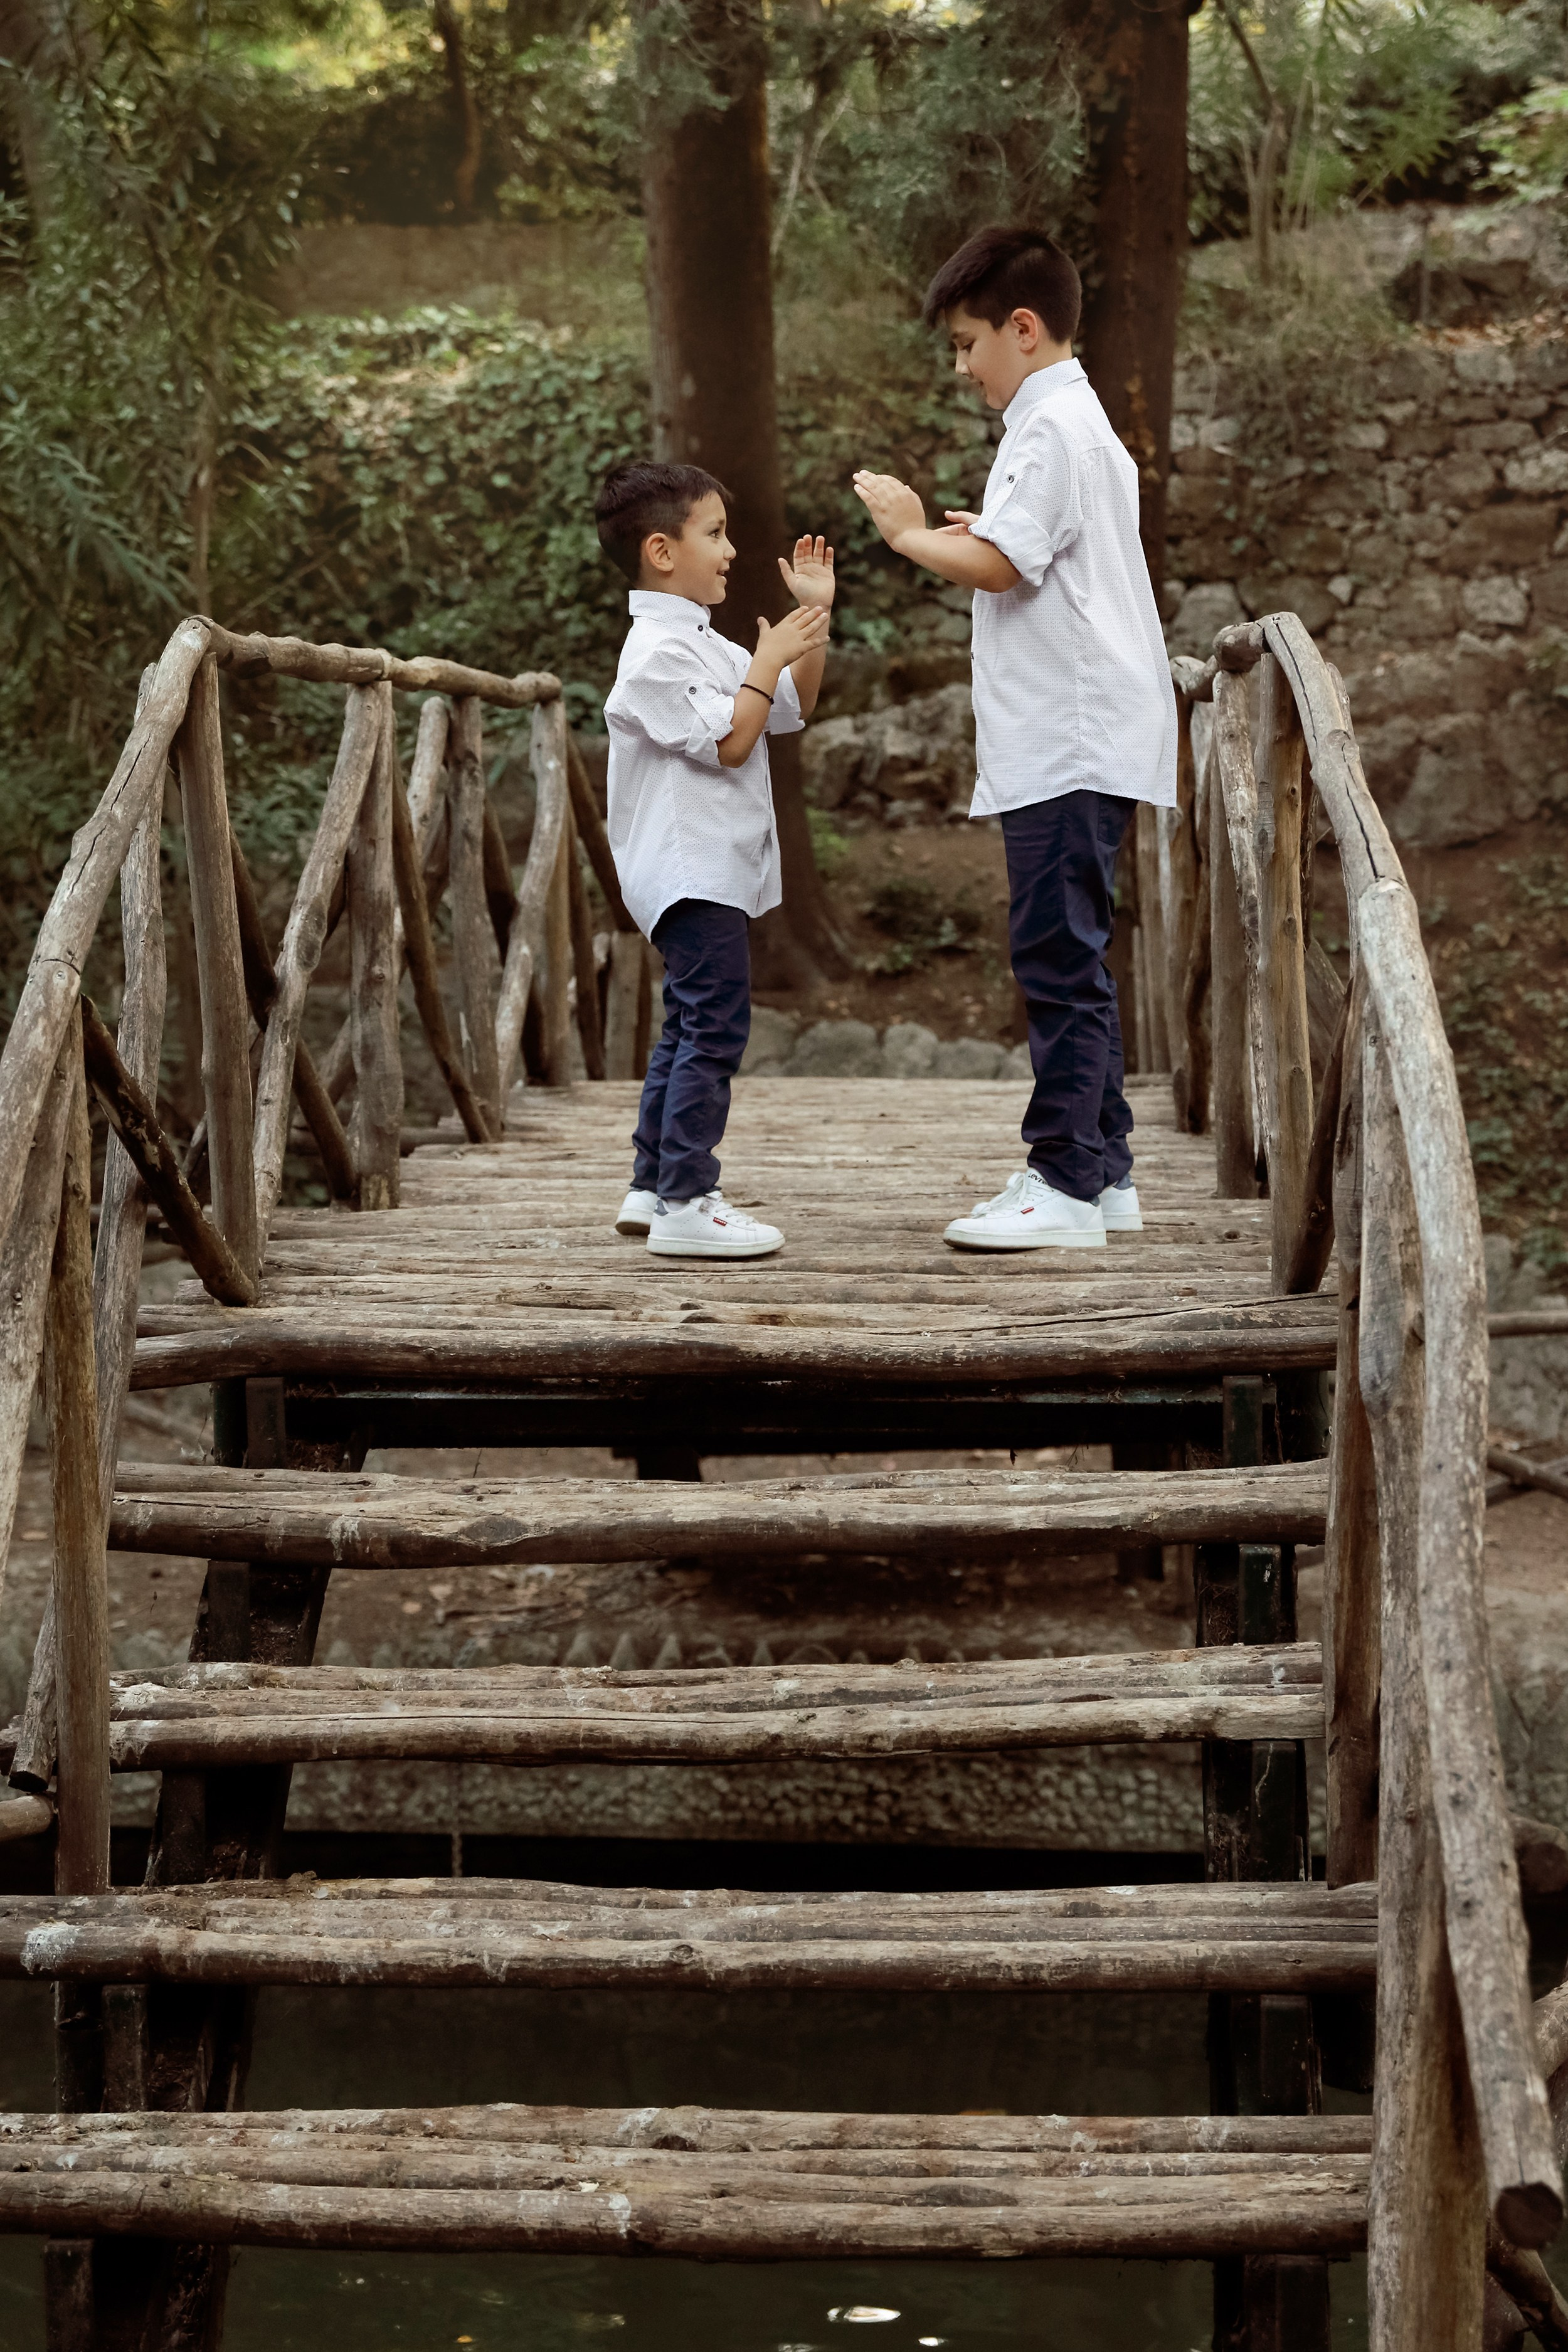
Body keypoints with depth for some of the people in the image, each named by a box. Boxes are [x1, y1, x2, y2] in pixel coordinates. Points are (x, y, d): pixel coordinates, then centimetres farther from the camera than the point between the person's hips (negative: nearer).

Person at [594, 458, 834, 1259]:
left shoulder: (703, 644, 18)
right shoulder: (658, 651, -15)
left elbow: (794, 707, 23)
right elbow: (728, 741, -21)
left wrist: (813, 616, 14)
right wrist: (771, 658, -12)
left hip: (710, 868, 11)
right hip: (689, 870, -11)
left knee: (691, 1028, 15)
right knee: (714, 1027, -14)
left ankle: (653, 1187, 21)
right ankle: (684, 1202, -15)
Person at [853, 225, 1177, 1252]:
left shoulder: (1051, 426, -12)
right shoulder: (1080, 419, 21)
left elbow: (999, 565, -21)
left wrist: (911, 533, -6)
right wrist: (984, 537, 11)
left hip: (1070, 744, -11)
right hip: (1078, 739, 11)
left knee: (1059, 955, -10)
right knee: (1072, 958, 13)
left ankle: (1065, 1184, -9)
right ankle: (1105, 1169, 17)